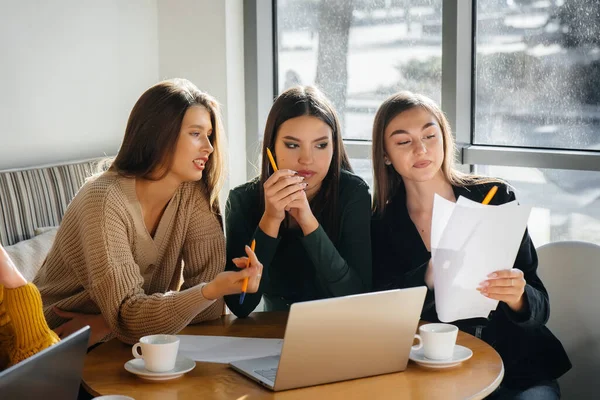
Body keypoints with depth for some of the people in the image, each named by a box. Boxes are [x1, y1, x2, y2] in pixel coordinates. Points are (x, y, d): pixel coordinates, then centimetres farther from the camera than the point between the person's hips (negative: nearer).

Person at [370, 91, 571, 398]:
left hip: (518, 368, -1)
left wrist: (517, 299, -28)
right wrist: (427, 280, -28)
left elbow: (539, 309, -4)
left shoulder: (496, 198, -2)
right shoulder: (380, 225, 1)